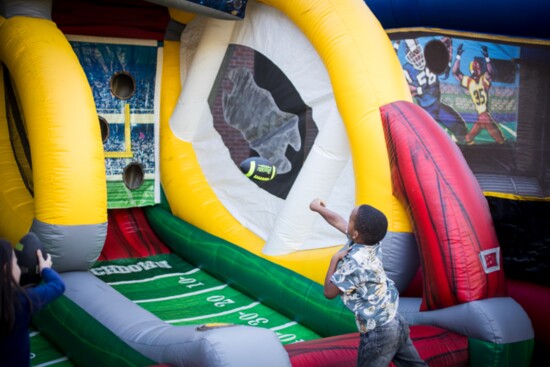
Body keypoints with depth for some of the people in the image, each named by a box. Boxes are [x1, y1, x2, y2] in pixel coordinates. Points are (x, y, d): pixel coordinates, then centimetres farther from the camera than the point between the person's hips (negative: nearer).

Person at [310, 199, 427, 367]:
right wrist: (319, 208, 29)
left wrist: (334, 259, -4)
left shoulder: (354, 263, -24)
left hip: (378, 333, -9)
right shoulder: (371, 241, -2)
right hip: (397, 323, 9)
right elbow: (338, 220, 15)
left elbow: (329, 292, -10)